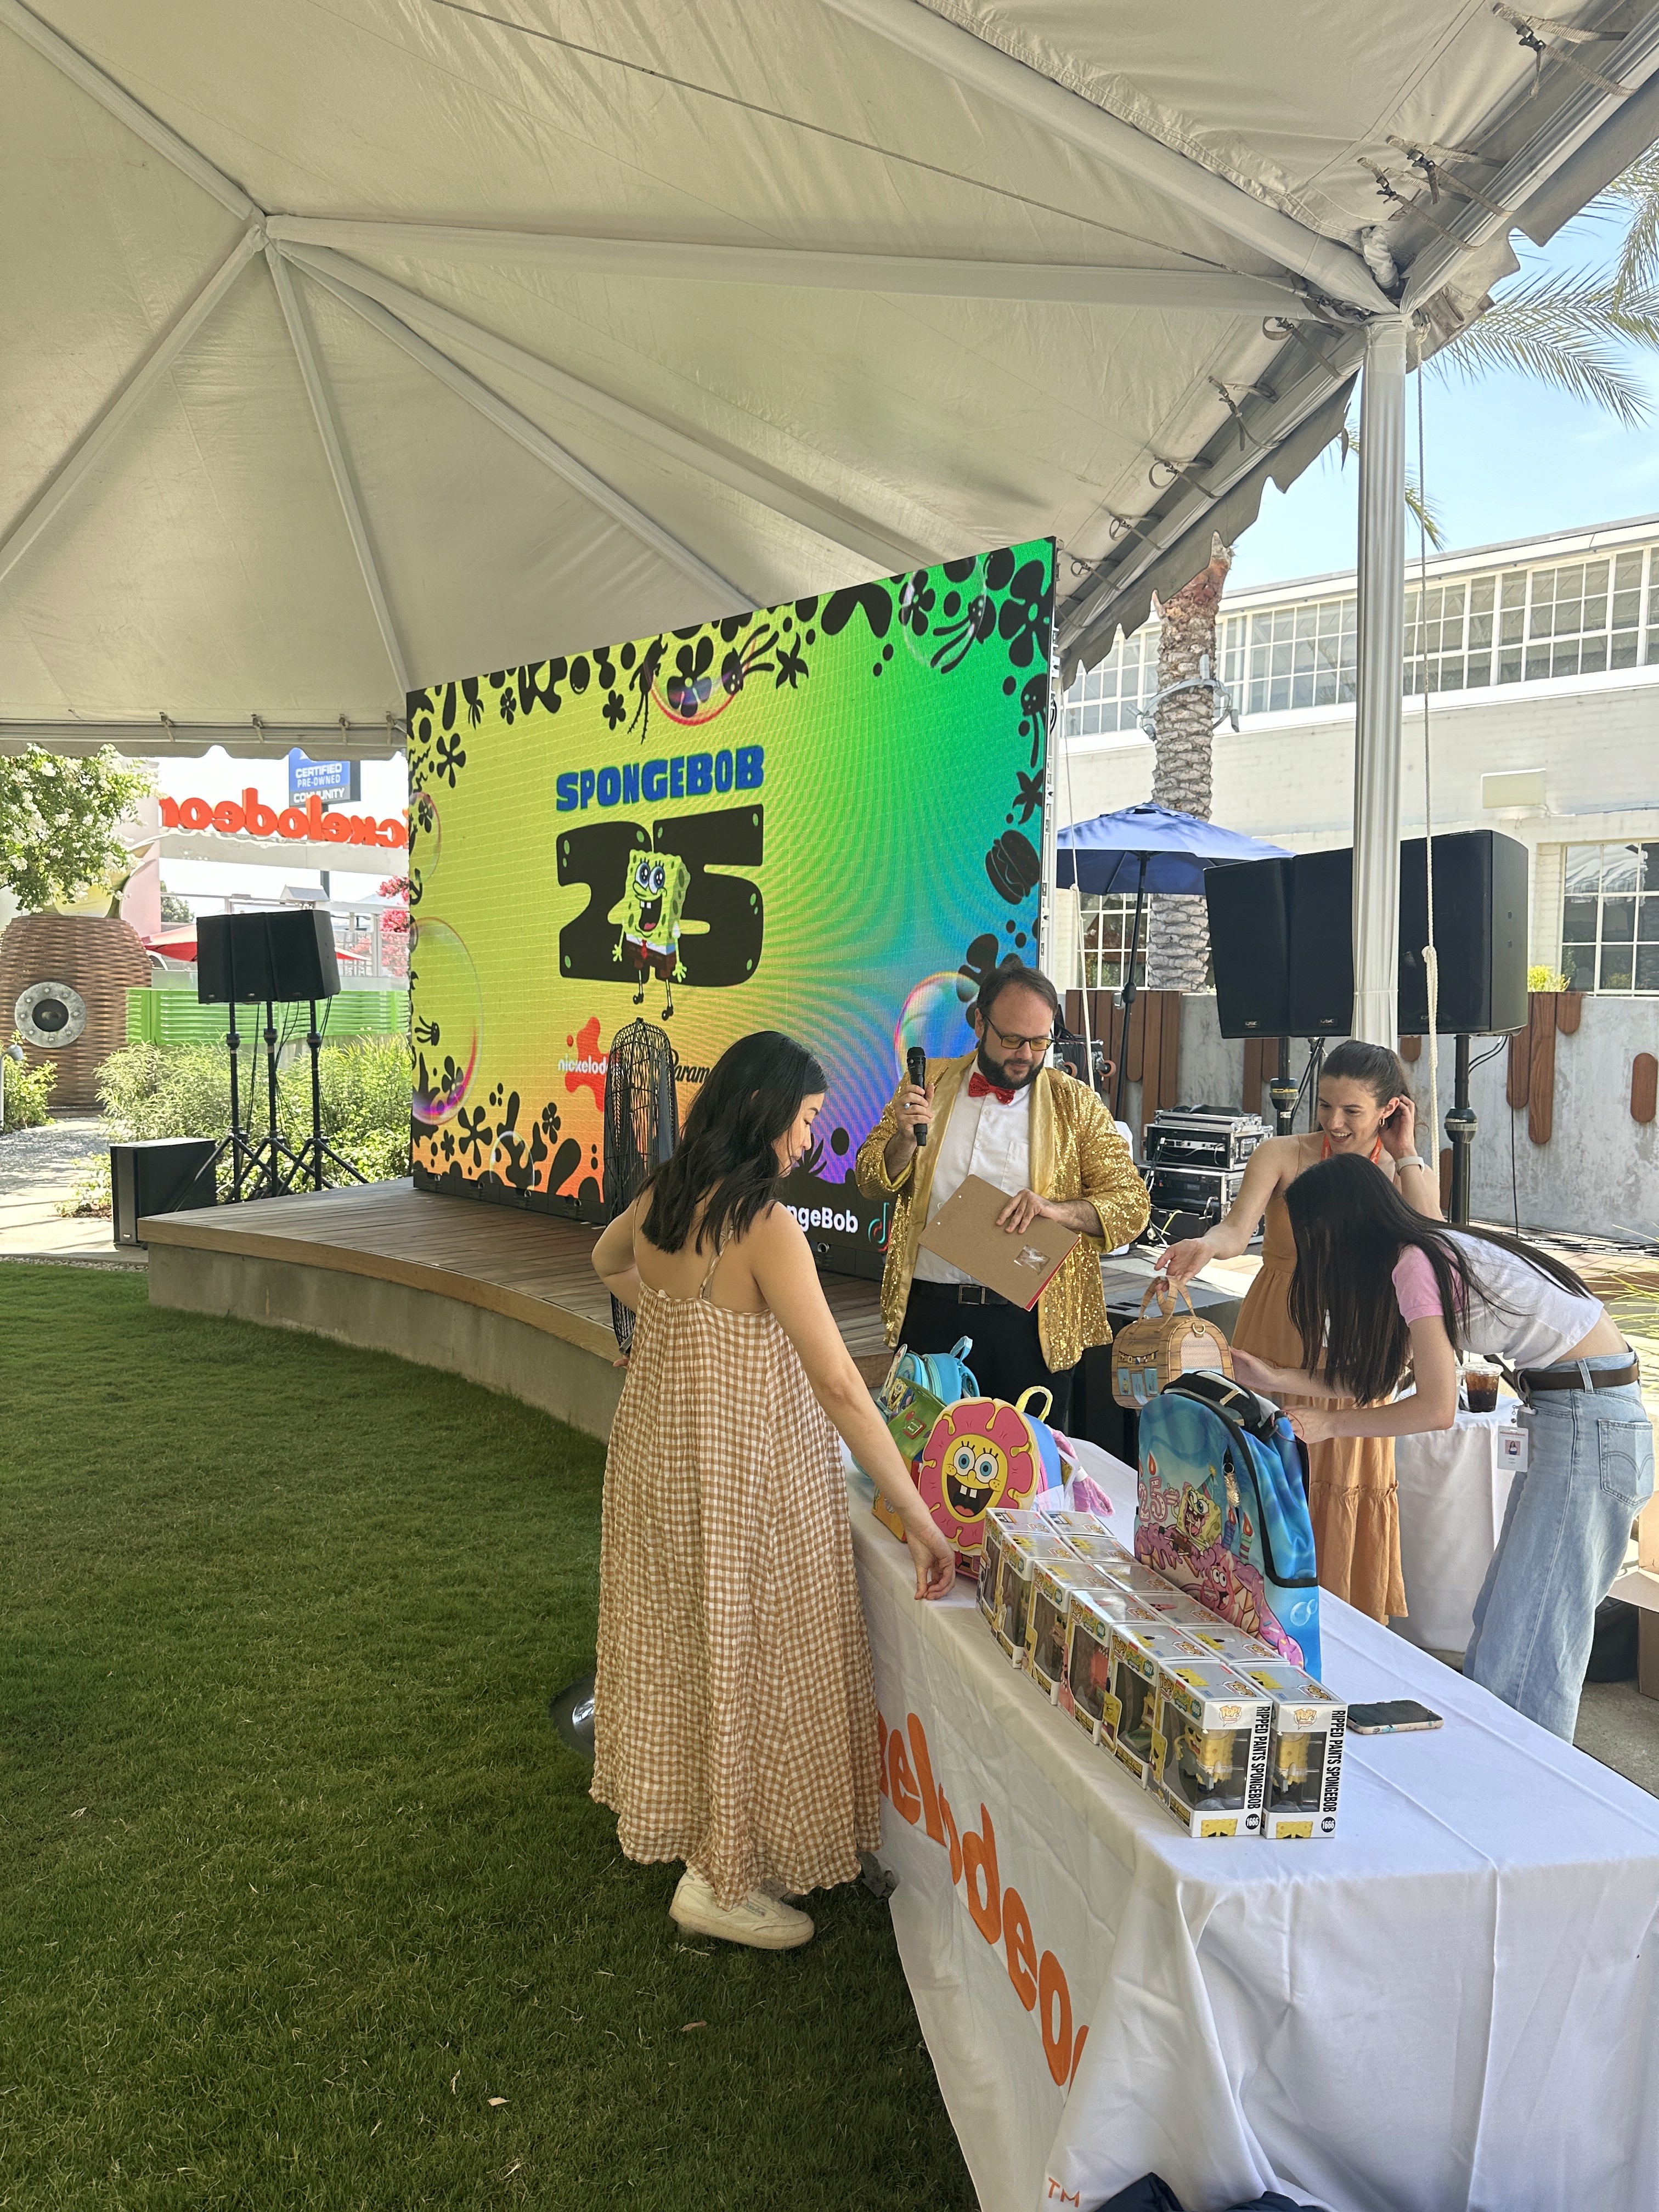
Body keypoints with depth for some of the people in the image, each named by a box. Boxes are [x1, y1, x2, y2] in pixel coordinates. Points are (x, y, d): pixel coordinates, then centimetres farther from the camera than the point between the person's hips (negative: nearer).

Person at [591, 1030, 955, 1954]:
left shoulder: (662, 1199, -1)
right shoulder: (766, 1226, -25)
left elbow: (607, 1262, 24)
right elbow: (840, 1385, -27)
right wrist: (919, 1518, -22)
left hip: (657, 1450, 8)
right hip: (741, 1471, -8)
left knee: (685, 1639, 23)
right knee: (743, 1659, 8)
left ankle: (690, 1827, 44)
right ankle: (721, 1882, 24)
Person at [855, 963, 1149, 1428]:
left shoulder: (1074, 1103, 1)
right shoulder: (930, 1083, 7)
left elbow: (1131, 1203, -2)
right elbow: (872, 1180, 8)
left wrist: (1053, 1208, -20)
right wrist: (904, 1137, -14)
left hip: (1030, 1324, -1)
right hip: (929, 1314, 2)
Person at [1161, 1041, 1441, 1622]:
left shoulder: (1405, 1173, 3)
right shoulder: (1283, 1155, -4)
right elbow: (1237, 1230, -19)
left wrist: (1406, 1158, -11)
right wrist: (1205, 1245, -42)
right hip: (1275, 1344, -1)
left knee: (1342, 1490, 4)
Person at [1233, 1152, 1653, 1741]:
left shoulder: (1416, 1263, -18)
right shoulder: (1432, 1251, 10)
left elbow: (1437, 1408, -20)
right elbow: (1376, 1379, 12)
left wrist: (1331, 1423, -10)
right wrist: (1274, 1378, 10)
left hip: (1590, 1414, -10)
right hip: (1561, 1411, 10)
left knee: (1530, 1629, -4)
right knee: (1500, 1617, 13)